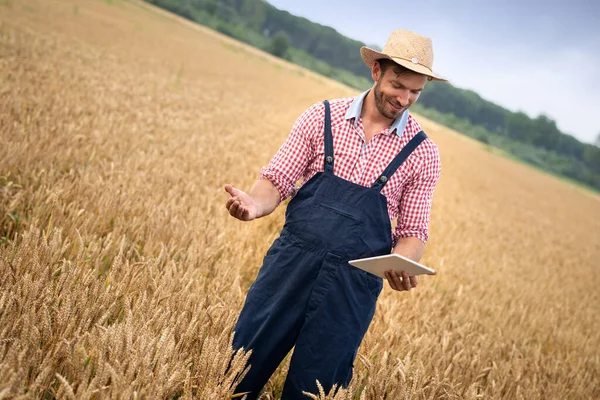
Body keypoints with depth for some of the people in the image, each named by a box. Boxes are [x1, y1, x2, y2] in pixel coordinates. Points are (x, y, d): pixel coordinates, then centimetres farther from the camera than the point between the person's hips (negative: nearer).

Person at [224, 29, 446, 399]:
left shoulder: (423, 152, 0)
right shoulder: (323, 116, 1)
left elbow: (413, 231, 4)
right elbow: (277, 182, 1)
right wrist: (254, 203, -21)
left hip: (352, 285, 0)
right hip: (291, 261, 1)